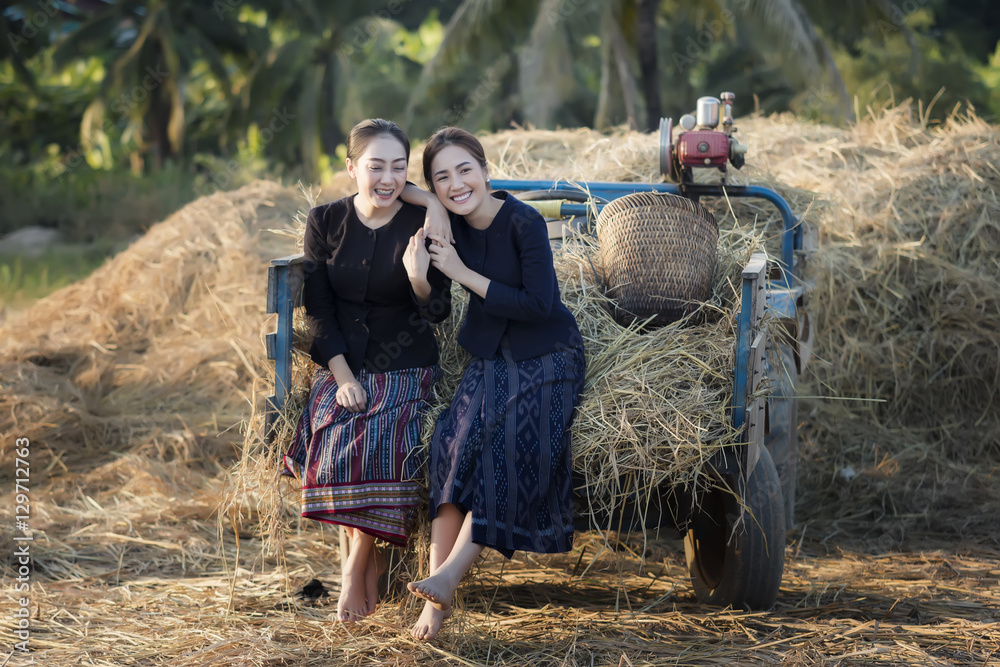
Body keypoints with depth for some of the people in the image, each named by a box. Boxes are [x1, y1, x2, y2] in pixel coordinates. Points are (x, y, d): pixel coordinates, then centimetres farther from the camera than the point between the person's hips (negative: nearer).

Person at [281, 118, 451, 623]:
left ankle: (355, 566, -12)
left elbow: (438, 312, -6)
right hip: (343, 366, 2)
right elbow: (318, 306, 2)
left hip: (406, 370, -2)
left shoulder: (424, 226, -6)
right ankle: (366, 560, -9)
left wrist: (418, 277, -28)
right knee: (334, 444, -27)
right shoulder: (325, 222, 0)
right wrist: (342, 374, -9)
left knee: (380, 449, -29)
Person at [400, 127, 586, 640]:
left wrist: (464, 274, -20)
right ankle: (437, 597, -26)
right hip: (489, 358, 4)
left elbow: (540, 306, -21)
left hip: (545, 358, -4)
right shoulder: (450, 220, -2)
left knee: (509, 449, -28)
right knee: (457, 442, -21)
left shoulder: (524, 222, -18)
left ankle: (448, 577, -27)